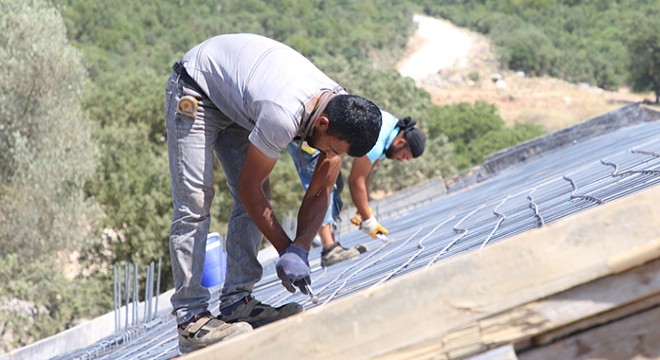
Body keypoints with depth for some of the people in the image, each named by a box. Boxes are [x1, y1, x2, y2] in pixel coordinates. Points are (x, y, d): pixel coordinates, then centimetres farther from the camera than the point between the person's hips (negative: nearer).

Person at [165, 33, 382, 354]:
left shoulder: (343, 115, -17)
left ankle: (237, 303, -1)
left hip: (235, 100, 8)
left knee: (255, 199, -3)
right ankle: (190, 318, -17)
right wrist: (288, 250, -19)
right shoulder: (283, 115, -40)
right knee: (194, 202, -16)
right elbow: (248, 187, -25)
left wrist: (299, 249, -20)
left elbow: (320, 192, -7)